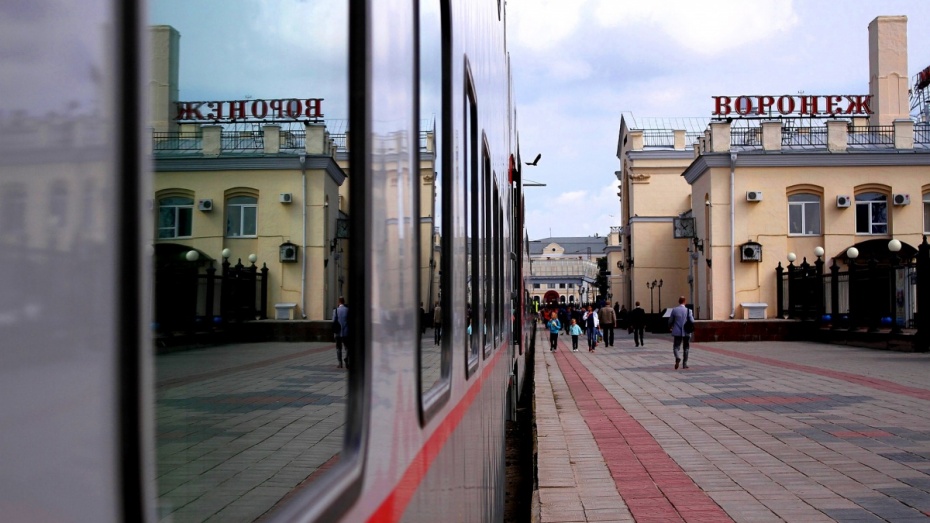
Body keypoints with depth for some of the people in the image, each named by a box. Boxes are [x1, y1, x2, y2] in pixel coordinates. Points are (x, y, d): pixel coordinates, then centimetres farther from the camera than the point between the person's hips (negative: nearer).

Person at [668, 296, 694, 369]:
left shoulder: (674, 310, -4)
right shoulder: (688, 310, -6)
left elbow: (670, 321, 2)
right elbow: (692, 321, -9)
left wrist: (671, 327, 23)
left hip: (677, 332, 0)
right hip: (686, 333, 0)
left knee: (676, 347, 4)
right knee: (686, 348, 13)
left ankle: (677, 358, -25)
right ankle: (684, 364, 13)